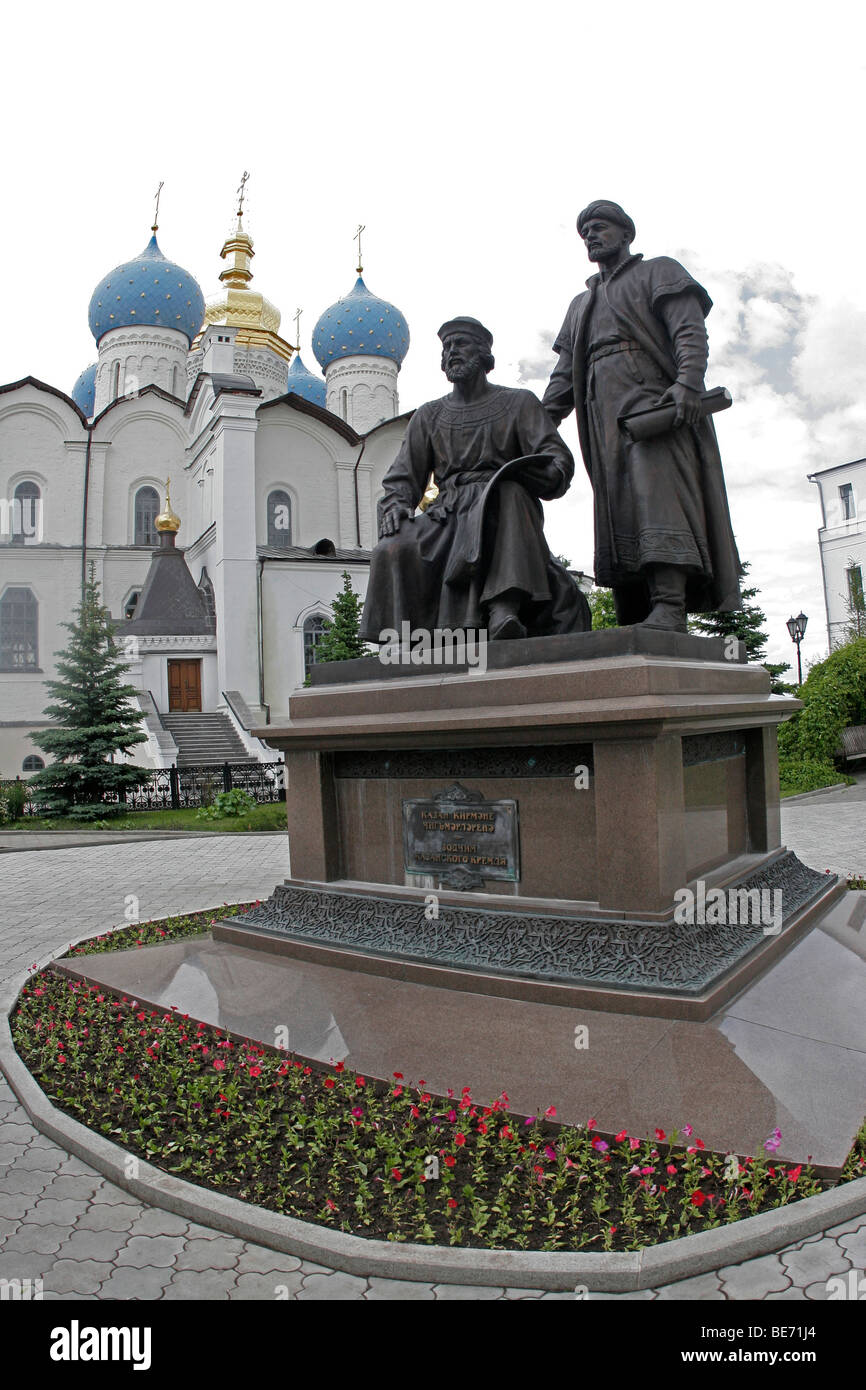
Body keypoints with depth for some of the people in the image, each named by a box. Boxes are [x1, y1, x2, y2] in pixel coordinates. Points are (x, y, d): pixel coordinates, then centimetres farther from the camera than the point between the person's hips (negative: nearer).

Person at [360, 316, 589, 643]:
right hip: (449, 515, 2)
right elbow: (403, 477, 14)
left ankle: (504, 607, -51)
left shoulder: (518, 403, 16)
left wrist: (549, 472, -22)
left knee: (506, 489, -39)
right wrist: (395, 505, -9)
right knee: (394, 550, -28)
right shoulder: (429, 415, 23)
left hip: (507, 508, -2)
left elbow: (558, 456, 3)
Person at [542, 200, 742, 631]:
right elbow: (564, 376, 25)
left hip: (653, 401, -5)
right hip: (604, 415, 6)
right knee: (619, 512, -7)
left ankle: (670, 606, -37)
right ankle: (635, 618, -12)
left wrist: (687, 382, -21)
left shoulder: (658, 272, 17)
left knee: (657, 485, -26)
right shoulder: (581, 304, 33)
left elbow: (690, 330, 0)